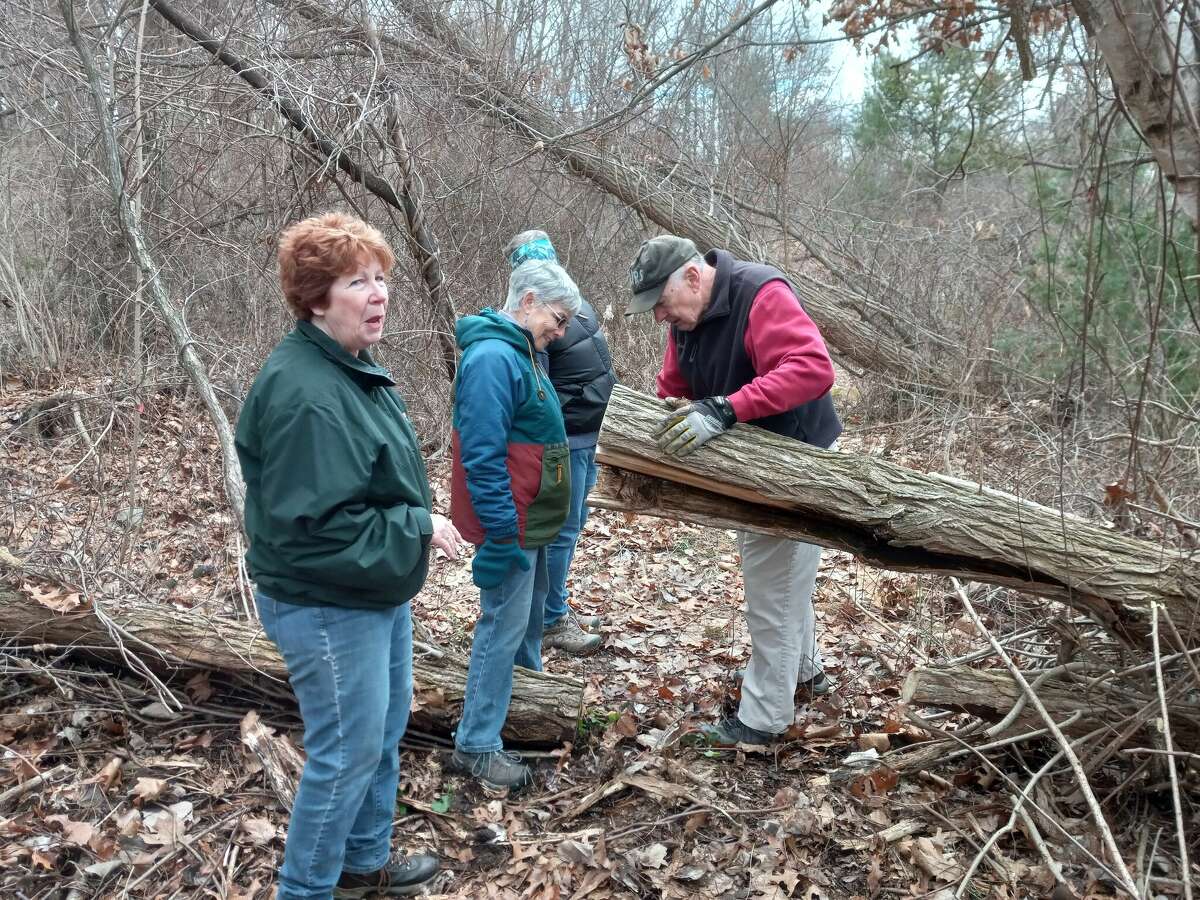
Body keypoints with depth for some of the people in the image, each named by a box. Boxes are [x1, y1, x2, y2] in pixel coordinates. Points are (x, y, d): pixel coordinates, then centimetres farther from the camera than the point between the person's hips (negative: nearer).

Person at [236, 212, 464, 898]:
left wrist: (418, 526, 4)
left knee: (386, 733, 22)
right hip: (328, 607, -10)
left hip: (378, 590, 10)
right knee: (348, 754, 4)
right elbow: (310, 526, -30)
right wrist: (419, 529, -22)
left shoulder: (353, 369, 6)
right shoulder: (303, 393, -27)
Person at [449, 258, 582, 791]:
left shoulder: (517, 353, 10)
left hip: (529, 518, 10)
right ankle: (476, 746, 5)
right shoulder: (493, 358, -22)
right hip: (509, 521, -10)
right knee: (503, 625, -4)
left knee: (530, 606, 25)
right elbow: (483, 455, -26)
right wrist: (500, 529, -25)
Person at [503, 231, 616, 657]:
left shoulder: (572, 301, 8)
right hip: (565, 441, -9)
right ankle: (551, 622, 13)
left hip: (591, 436, 9)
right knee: (561, 531, 0)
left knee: (572, 525, 18)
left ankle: (559, 606, 32)